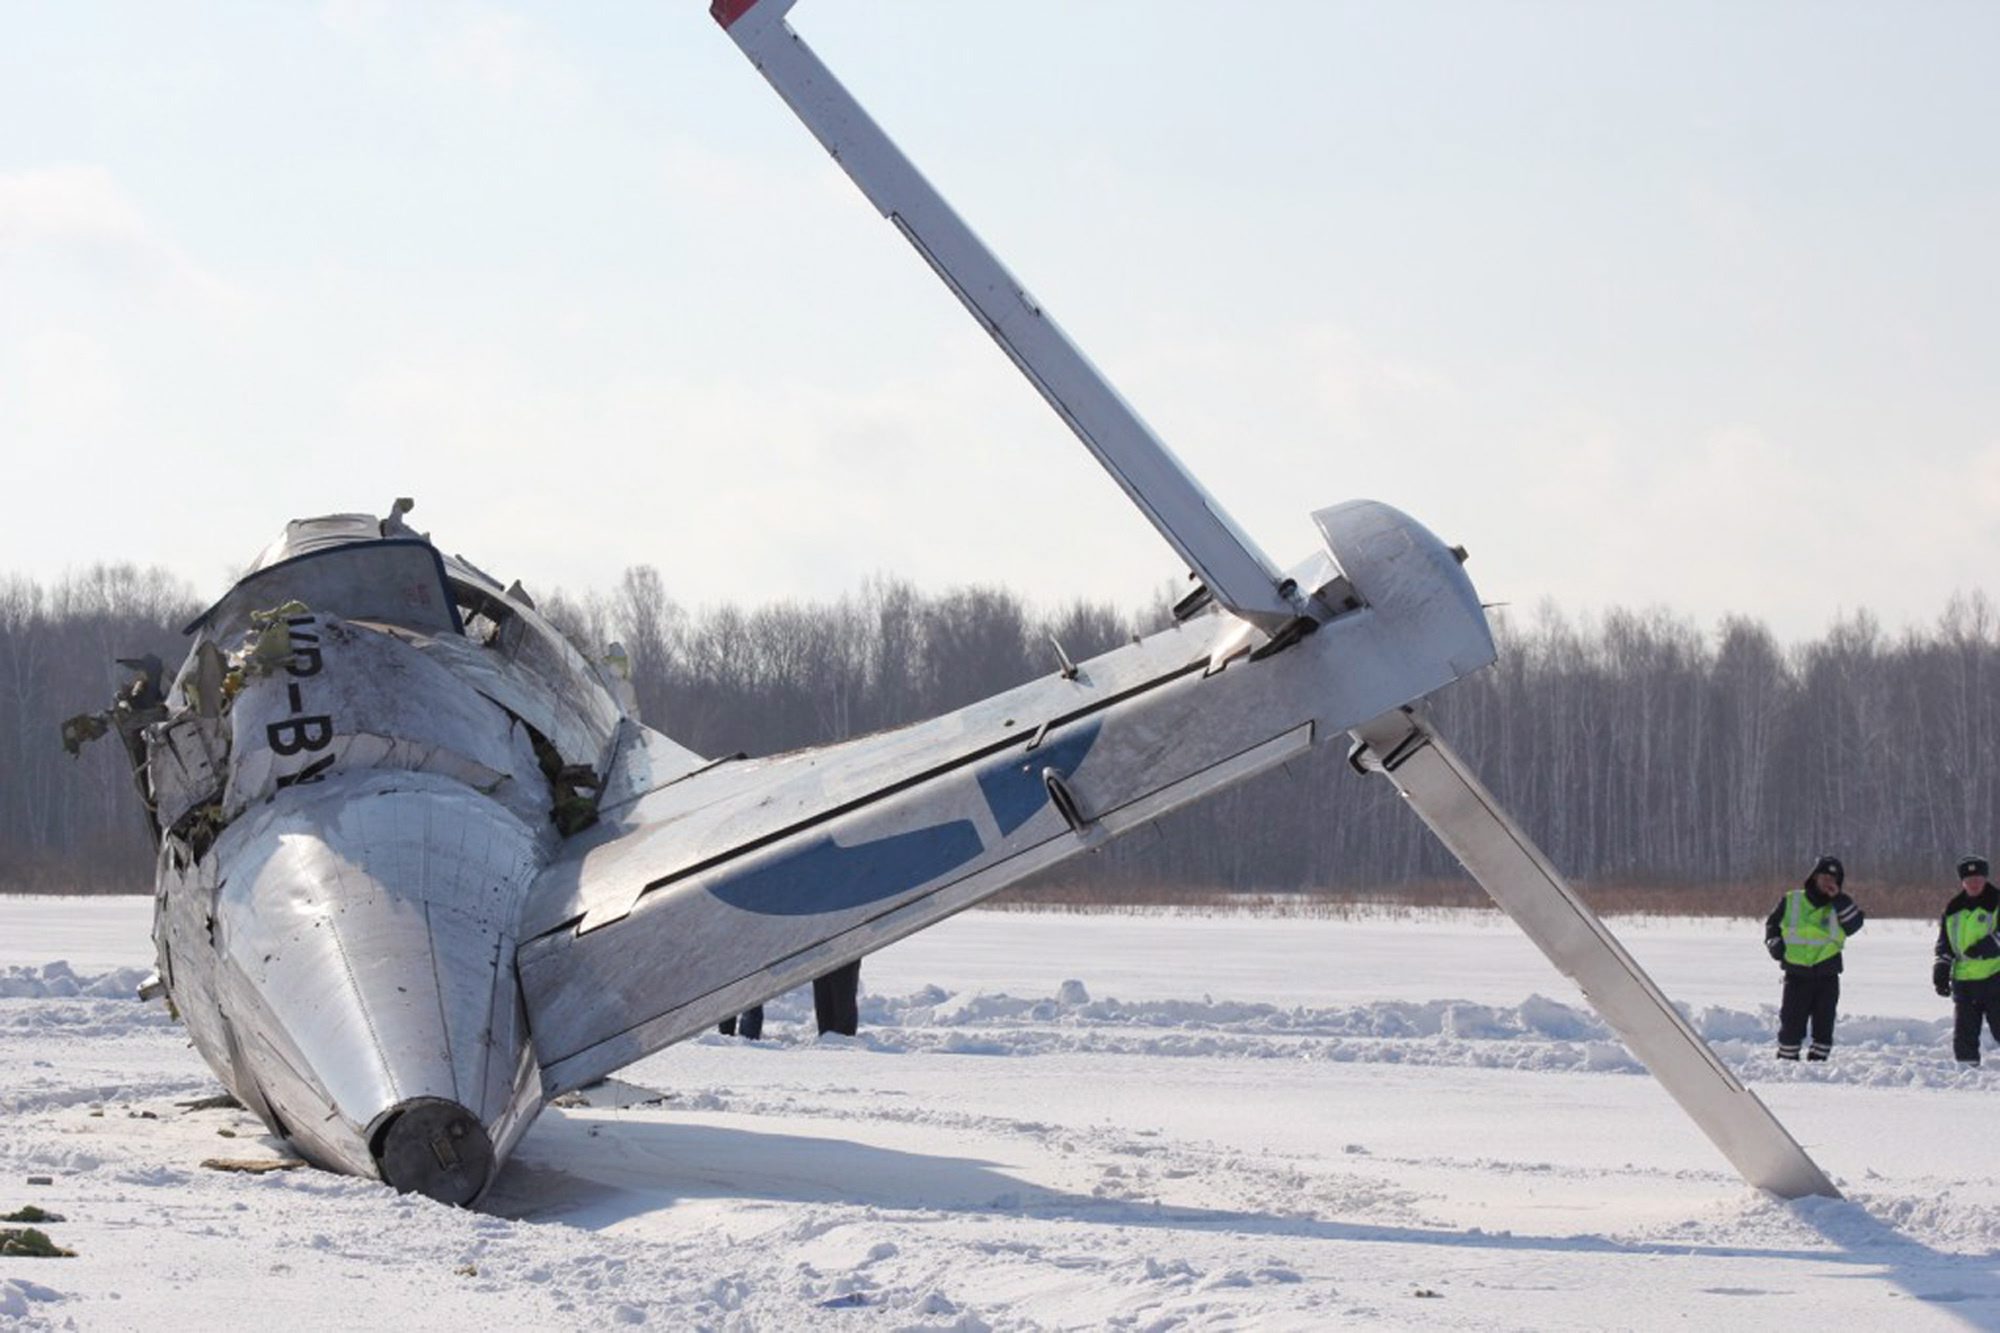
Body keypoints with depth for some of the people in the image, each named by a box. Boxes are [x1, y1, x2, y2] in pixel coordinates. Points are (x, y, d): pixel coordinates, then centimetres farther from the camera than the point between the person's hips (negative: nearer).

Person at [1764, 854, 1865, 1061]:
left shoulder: (1839, 906, 4)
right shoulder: (1792, 901, 4)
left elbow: (1855, 923, -14)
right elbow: (1772, 922, 17)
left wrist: (1838, 898, -19)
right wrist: (1774, 942, -1)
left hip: (1827, 976, 1)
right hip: (1797, 976, -1)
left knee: (1824, 1026, 5)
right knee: (1791, 1024, 1)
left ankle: (1818, 1060, 13)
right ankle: (1786, 1060, 11)